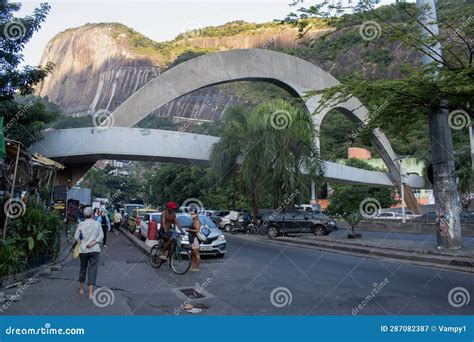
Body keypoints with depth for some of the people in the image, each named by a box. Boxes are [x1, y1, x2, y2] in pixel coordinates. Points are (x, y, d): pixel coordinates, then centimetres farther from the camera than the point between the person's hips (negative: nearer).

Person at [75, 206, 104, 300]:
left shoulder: (81, 224, -2)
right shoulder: (97, 224, -1)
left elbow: (76, 237, -5)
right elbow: (101, 235, -8)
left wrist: (81, 242, 10)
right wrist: (93, 243, -11)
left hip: (83, 250, 1)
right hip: (95, 250, -1)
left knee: (83, 268, 19)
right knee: (92, 269, 0)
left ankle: (81, 289, 33)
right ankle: (91, 292, -5)